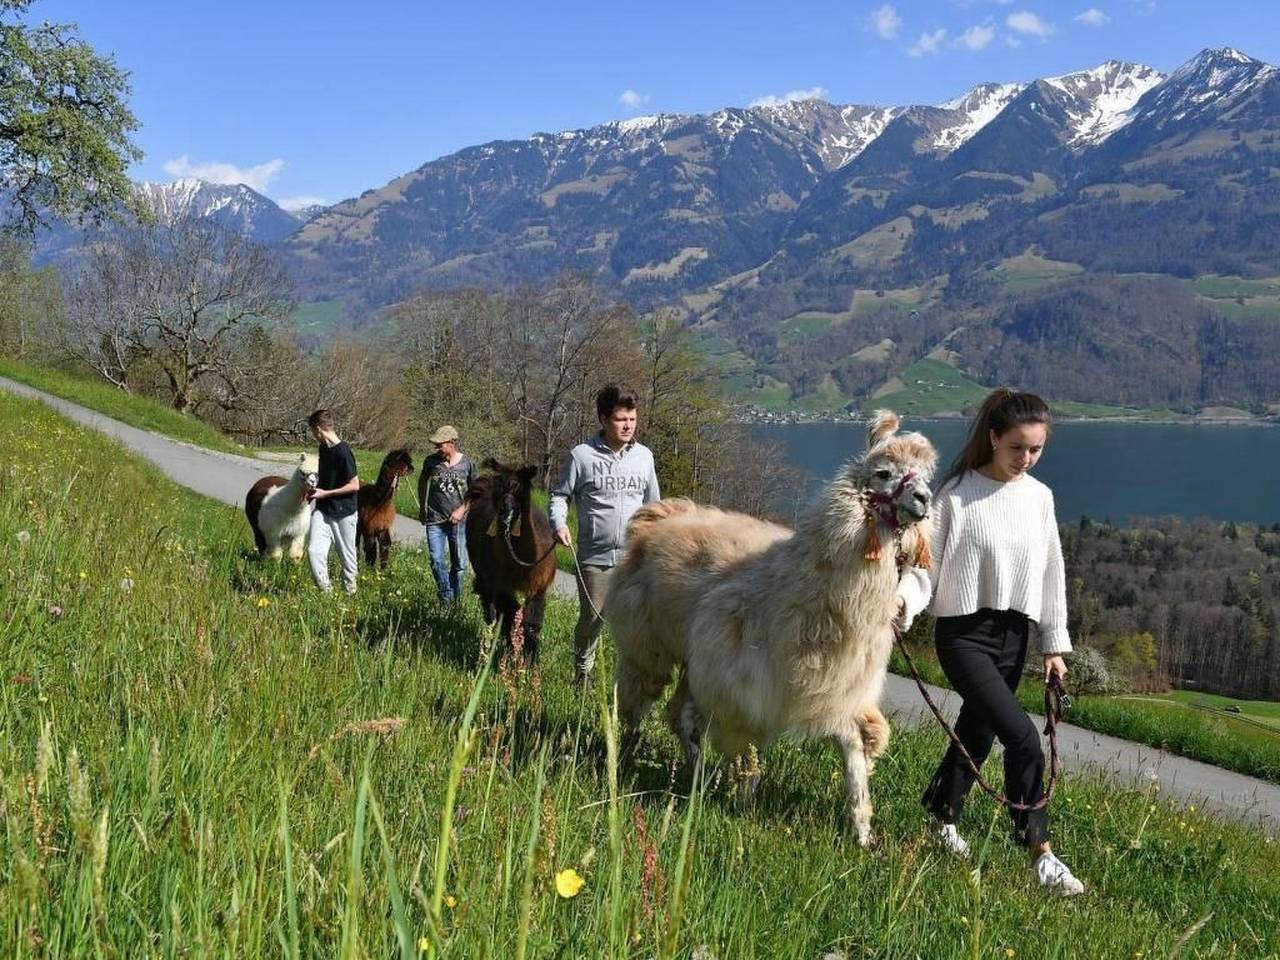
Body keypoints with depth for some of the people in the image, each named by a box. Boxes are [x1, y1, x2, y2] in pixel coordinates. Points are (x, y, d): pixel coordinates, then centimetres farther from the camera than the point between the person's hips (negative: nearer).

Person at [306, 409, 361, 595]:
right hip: (322, 510, 7)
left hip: (344, 512, -6)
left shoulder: (343, 452, -19)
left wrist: (325, 493, -16)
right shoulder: (323, 448, 6)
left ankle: (350, 590, 26)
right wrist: (315, 486, 6)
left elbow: (355, 485, -18)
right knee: (314, 551, -7)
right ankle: (325, 590, 3)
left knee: (347, 555, 7)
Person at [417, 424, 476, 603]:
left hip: (459, 521, 0)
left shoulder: (467, 463, -5)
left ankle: (456, 601, 23)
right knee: (437, 562, -6)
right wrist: (422, 508, 18)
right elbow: (423, 481, 16)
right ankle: (446, 599, 9)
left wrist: (462, 510, -10)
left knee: (459, 564, 7)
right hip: (435, 520, 0)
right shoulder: (431, 461, -2)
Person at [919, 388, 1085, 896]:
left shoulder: (1039, 497, 6)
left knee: (977, 733, 15)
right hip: (964, 633, -5)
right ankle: (1041, 856, -6)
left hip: (1013, 635, 6)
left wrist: (1054, 644, 12)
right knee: (1024, 739, -16)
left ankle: (943, 821, 37)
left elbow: (1051, 572, 12)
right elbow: (927, 562, -7)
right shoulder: (958, 493, -9)